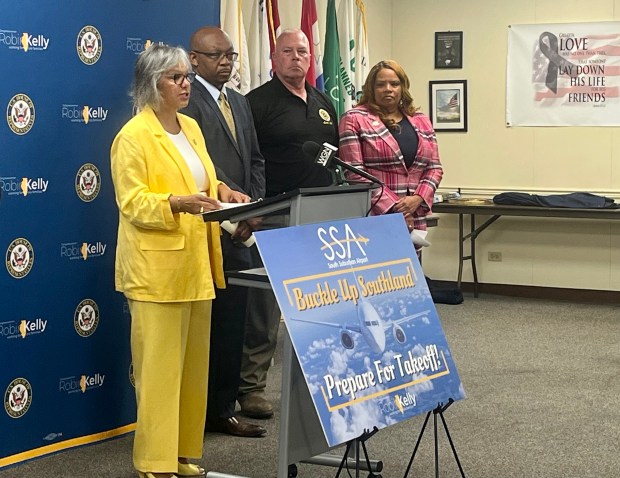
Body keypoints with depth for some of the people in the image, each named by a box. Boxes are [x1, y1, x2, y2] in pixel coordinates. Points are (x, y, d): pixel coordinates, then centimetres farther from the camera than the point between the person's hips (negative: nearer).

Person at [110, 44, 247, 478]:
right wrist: (178, 203, -29)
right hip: (156, 268, -8)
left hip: (195, 264, 8)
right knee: (159, 367, -5)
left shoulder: (191, 127, 14)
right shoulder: (133, 136, -10)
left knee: (194, 364, 10)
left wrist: (222, 192, 6)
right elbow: (132, 202, -15)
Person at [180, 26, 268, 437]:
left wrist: (254, 208, 4)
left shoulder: (240, 103, 18)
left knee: (233, 322, 12)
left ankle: (223, 408, 21)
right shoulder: (187, 103, -10)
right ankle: (213, 411, 7)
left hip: (240, 231, 8)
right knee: (208, 323, -2)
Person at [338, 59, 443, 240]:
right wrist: (392, 207, -14)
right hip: (372, 219, -4)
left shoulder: (421, 121, 16)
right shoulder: (354, 120, 1)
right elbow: (354, 173, -8)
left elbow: (434, 167, 14)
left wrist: (418, 198, -5)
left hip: (414, 221, 4)